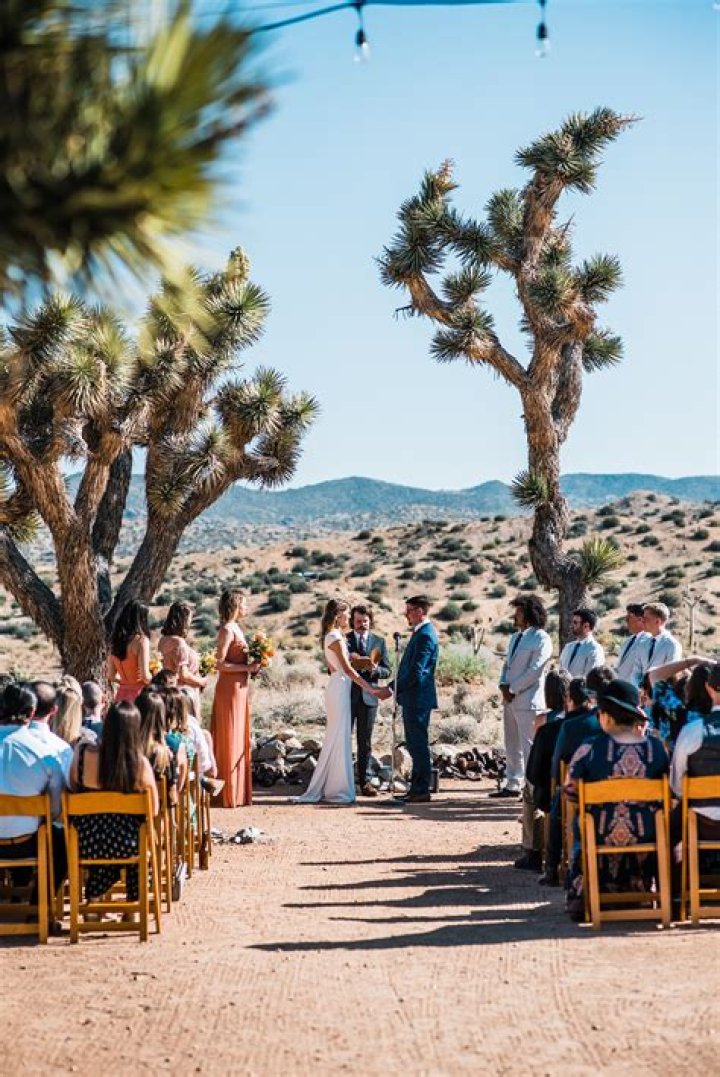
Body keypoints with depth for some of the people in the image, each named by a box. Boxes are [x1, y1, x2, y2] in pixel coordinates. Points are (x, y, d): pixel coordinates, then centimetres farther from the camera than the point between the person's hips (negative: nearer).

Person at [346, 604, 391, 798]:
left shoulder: (379, 642, 10)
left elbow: (387, 670, 7)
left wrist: (374, 669, -15)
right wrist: (349, 665, -18)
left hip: (368, 697, 2)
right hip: (347, 696, -1)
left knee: (365, 742, 5)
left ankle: (365, 781, 9)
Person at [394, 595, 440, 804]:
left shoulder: (425, 635, -16)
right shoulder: (421, 633, 17)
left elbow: (416, 671, -22)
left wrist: (396, 688, -17)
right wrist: (399, 688, 13)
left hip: (418, 698, -11)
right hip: (413, 698, 11)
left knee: (418, 744, -7)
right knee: (415, 744, 14)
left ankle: (421, 791, -4)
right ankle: (417, 788, 20)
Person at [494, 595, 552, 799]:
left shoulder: (541, 639, -8)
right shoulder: (515, 638, 20)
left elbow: (534, 670, -15)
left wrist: (513, 689, -13)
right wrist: (504, 685, 2)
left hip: (528, 700, -9)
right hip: (510, 699, 9)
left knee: (528, 745, -8)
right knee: (512, 745, 12)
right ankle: (513, 784, 19)